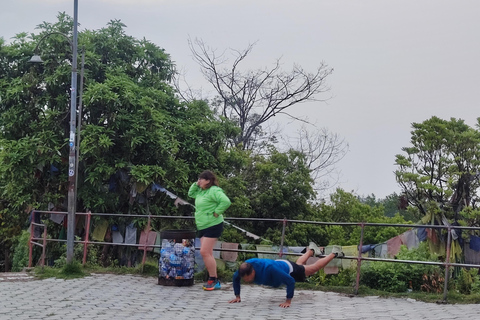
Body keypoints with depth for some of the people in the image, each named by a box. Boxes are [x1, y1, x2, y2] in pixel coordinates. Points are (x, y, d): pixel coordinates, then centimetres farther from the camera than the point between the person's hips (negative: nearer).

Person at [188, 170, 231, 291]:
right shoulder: (201, 191, 13)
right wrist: (195, 185, 11)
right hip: (202, 227, 10)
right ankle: (214, 281, 17)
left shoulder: (214, 191, -15)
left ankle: (213, 280, -3)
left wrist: (216, 212, -20)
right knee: (207, 254, 10)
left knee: (205, 252, -13)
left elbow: (226, 201, -27)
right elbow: (190, 194, 28)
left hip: (213, 226, -10)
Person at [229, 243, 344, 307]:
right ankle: (311, 250, 67)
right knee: (299, 263, 38)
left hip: (289, 269, -5)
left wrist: (288, 301, -43)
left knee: (314, 268, 21)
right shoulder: (245, 267, -34)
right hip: (279, 263, 6)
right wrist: (237, 296, -14)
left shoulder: (270, 268, -50)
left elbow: (290, 281, -44)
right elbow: (235, 278, -11)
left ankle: (334, 253, 44)